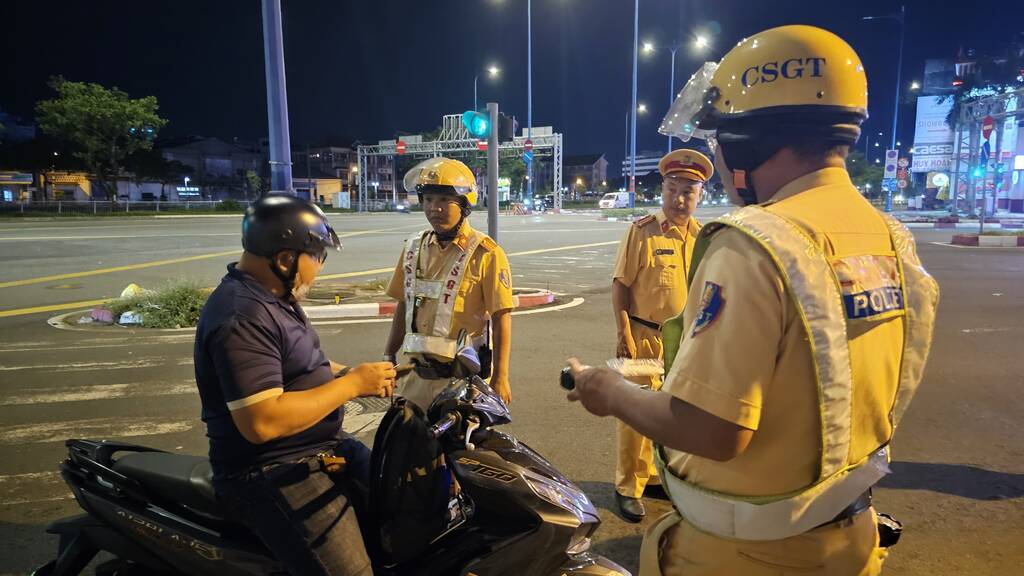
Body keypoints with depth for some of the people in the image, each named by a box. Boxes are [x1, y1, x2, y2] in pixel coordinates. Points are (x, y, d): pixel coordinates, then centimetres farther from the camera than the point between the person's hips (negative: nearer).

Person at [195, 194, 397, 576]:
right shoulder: (243, 317, -24)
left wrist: (357, 374, 5)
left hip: (320, 448, 10)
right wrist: (352, 384, -23)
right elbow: (262, 422, -31)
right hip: (272, 474, -10)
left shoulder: (274, 297, 9)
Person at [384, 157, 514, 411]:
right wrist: (389, 356, 15)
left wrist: (500, 378, -14)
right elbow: (404, 305, 14)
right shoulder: (415, 247, 6)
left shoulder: (486, 254, -12)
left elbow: (501, 318, -12)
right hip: (416, 373, 6)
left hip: (462, 377, -5)